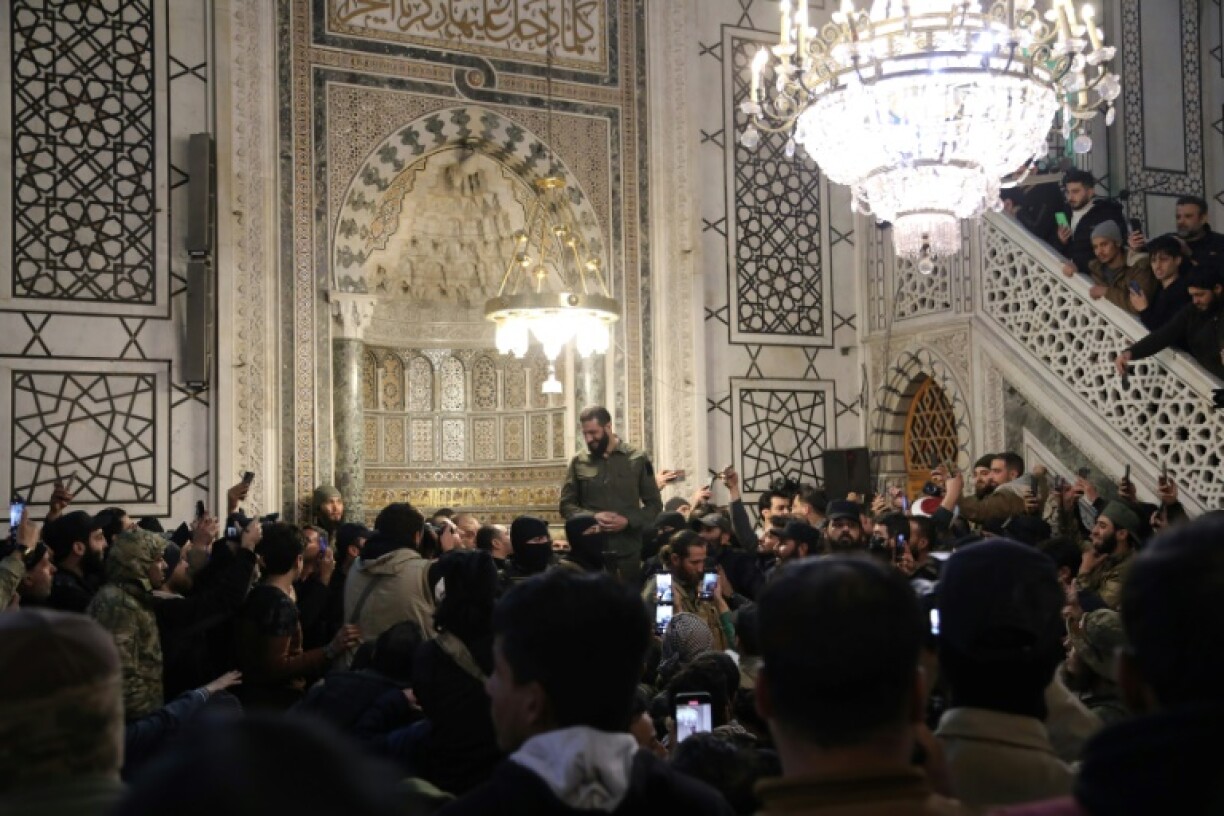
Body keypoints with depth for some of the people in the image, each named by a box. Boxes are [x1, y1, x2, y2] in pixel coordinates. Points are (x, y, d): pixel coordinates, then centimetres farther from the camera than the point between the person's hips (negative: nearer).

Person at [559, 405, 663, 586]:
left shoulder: (638, 459, 3)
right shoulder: (579, 462, 6)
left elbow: (654, 504, 5)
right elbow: (566, 505, 8)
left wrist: (628, 521, -12)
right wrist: (592, 517, -11)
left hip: (629, 551, 0)